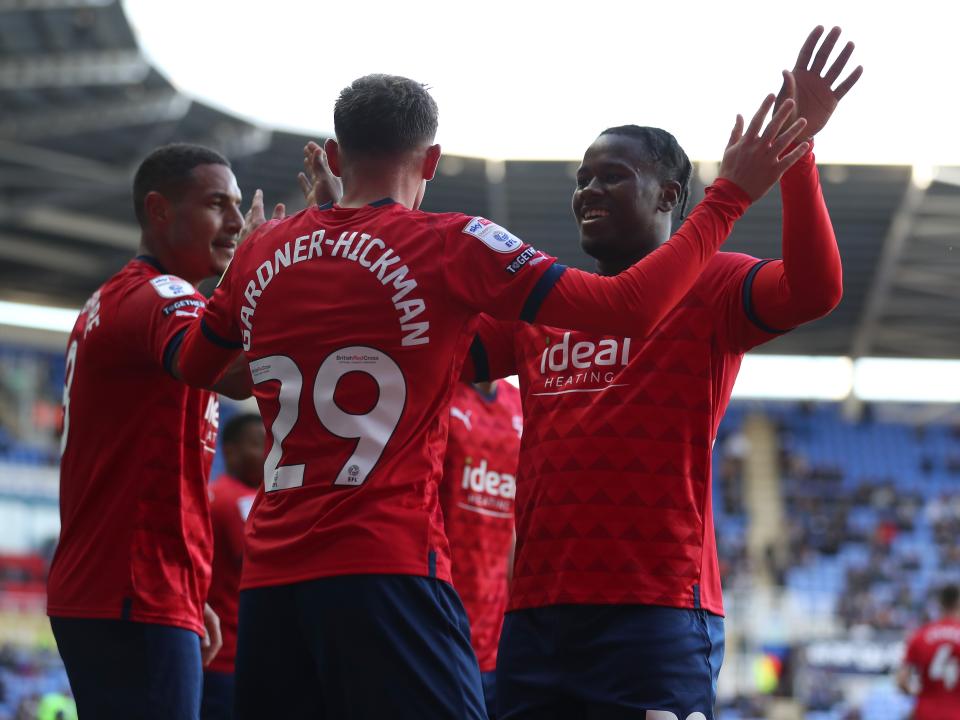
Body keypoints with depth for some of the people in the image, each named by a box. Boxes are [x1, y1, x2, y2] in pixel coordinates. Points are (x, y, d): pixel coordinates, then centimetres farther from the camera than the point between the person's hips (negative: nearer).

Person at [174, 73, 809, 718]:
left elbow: (191, 365, 31)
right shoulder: (451, 246, -2)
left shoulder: (261, 252, 13)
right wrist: (730, 196, 3)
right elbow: (630, 307, -6)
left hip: (268, 581, 5)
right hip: (387, 571, -5)